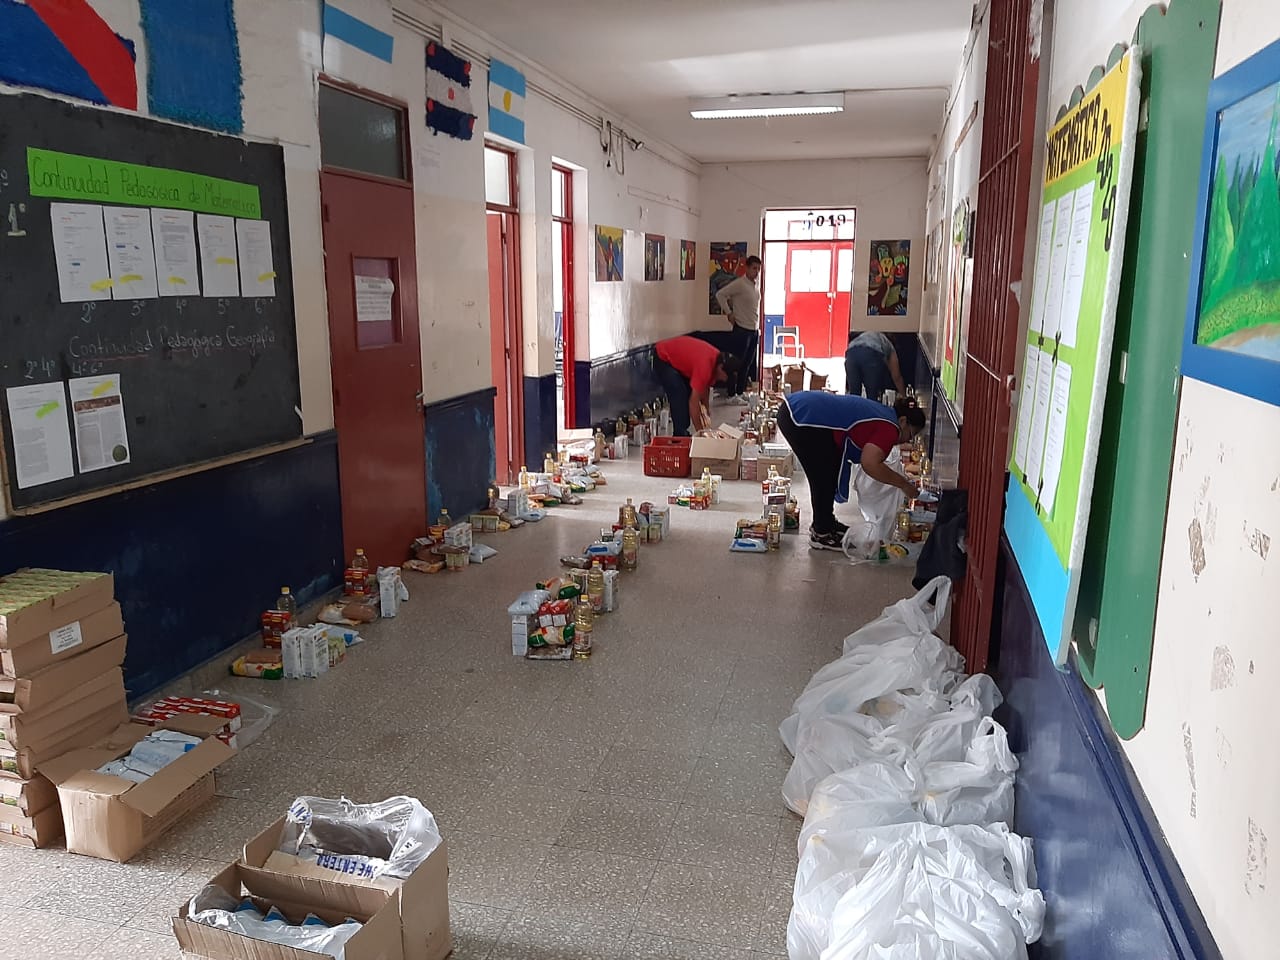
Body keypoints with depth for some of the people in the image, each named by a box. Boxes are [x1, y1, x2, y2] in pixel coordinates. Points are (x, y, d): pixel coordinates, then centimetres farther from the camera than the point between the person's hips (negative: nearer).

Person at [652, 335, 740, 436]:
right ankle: (680, 436, -12)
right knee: (679, 397, -18)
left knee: (689, 393, 8)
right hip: (662, 358, -9)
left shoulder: (717, 359, -8)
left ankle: (682, 433, 16)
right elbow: (693, 402, -31)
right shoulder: (704, 366, -34)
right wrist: (700, 431, -24)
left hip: (675, 357, 9)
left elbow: (705, 389, 5)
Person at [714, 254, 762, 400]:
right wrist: (729, 313, -12)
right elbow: (720, 294, -14)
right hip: (742, 329, -8)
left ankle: (741, 392, 19)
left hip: (754, 330, 8)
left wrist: (758, 328, 15)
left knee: (747, 364, 11)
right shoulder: (739, 284, -12)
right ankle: (731, 394, 2)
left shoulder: (756, 287, 13)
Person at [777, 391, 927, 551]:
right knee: (824, 477, -1)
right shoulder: (890, 428, -9)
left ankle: (824, 522, 31)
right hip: (800, 418, -10)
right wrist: (903, 484, -9)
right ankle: (821, 535, 11)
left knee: (832, 469, 19)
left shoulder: (882, 413, 20)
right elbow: (870, 464, -21)